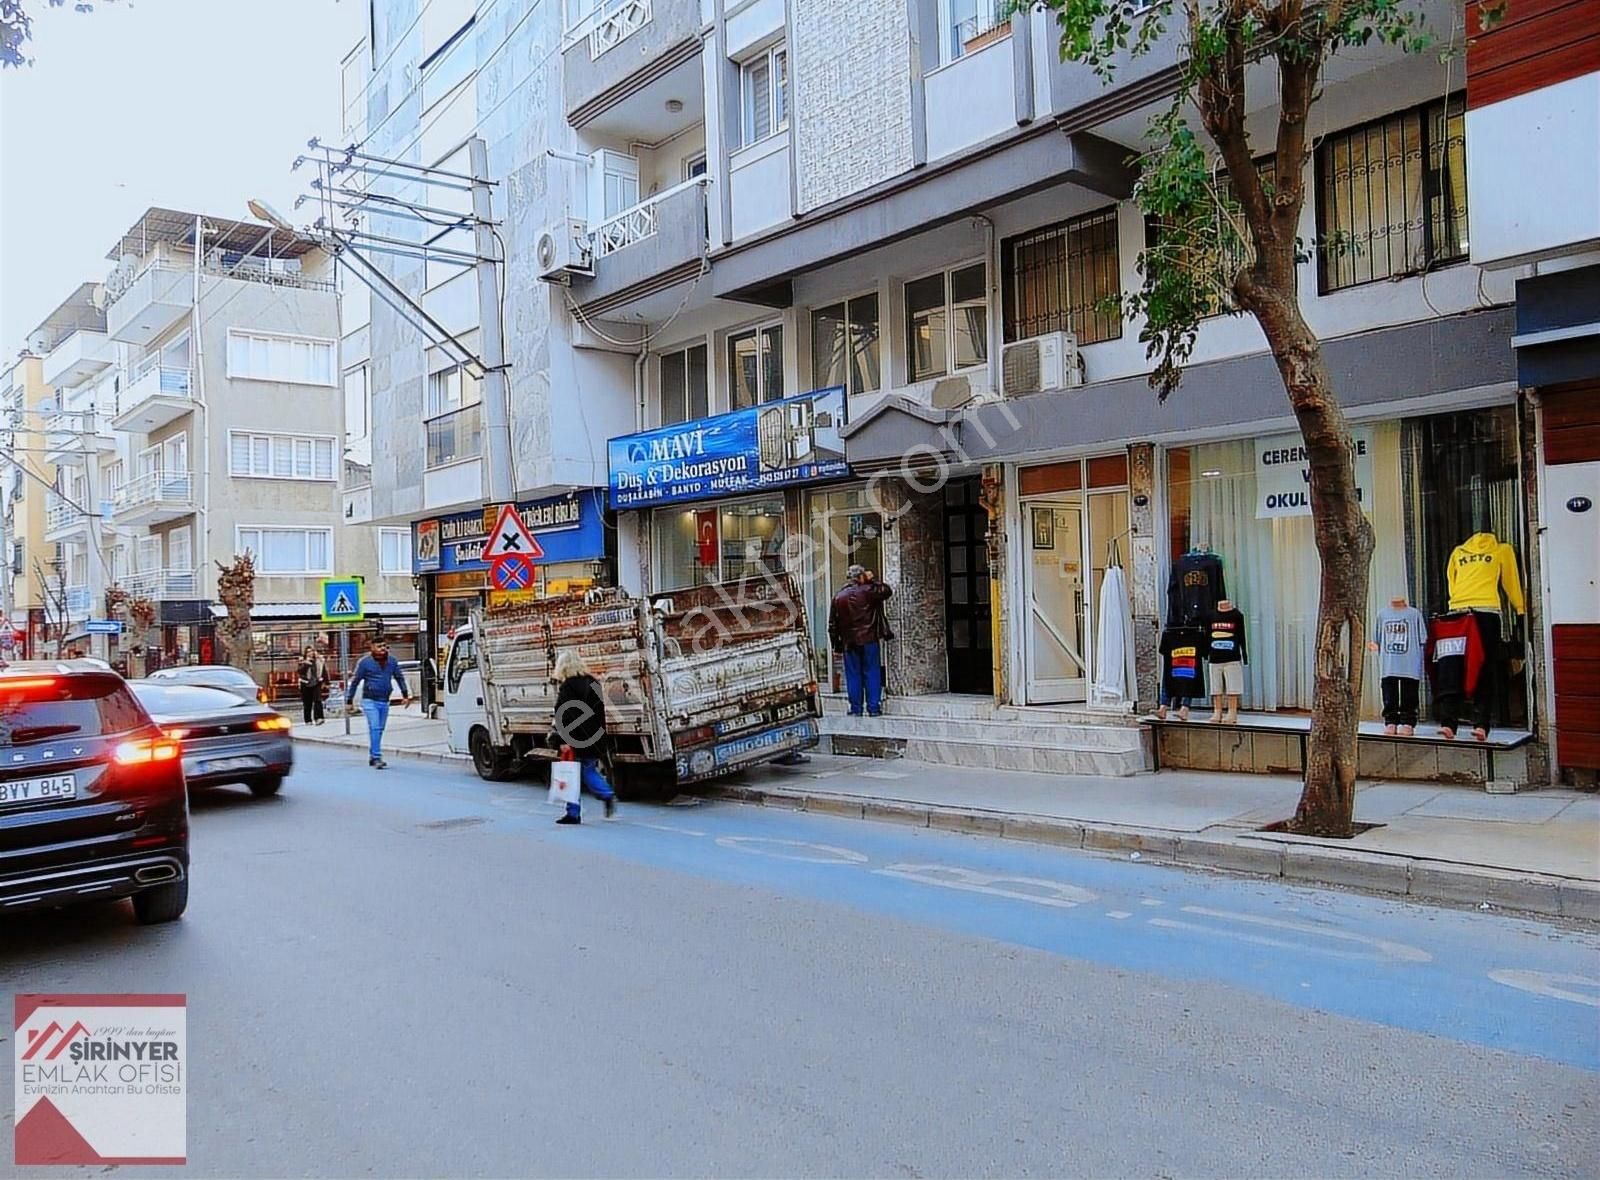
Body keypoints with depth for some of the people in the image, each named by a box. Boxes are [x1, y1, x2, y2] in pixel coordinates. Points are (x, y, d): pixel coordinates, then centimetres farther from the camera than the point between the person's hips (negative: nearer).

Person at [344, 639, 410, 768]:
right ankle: (376, 757, -14)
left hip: (384, 701, 5)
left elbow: (400, 678, 15)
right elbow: (355, 682, -2)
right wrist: (349, 701, -1)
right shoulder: (364, 662, -6)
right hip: (370, 701, -5)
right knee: (375, 728, -13)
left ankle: (372, 757, 20)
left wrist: (405, 695, 7)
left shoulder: (392, 662, 6)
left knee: (379, 730, 9)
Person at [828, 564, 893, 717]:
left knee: (853, 675, 7)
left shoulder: (837, 597, 6)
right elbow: (887, 591, 2)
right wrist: (873, 580, 11)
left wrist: (836, 644, 13)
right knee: (872, 673, 3)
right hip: (869, 640, -3)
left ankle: (856, 709, 8)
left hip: (849, 643, 3)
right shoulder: (867, 591, -6)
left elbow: (832, 625, 7)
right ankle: (873, 708, 2)